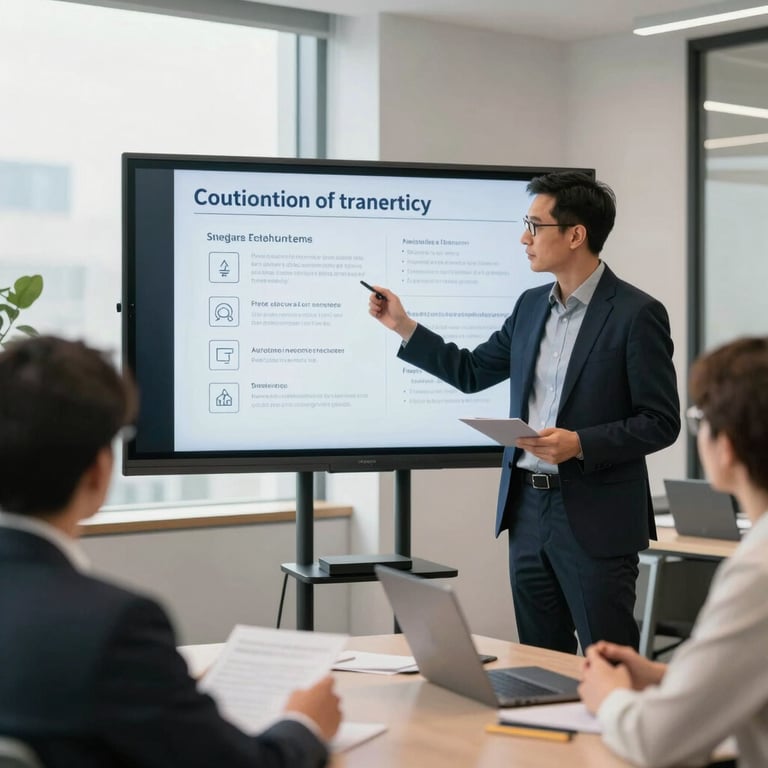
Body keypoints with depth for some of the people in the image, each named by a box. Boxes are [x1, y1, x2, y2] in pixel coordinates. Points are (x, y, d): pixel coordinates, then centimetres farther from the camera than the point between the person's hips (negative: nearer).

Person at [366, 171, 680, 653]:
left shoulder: (636, 314, -11)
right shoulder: (532, 306, 11)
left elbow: (661, 422, -11)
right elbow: (471, 372, 21)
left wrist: (580, 444, -22)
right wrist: (403, 325, 13)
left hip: (594, 520, -7)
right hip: (528, 509, 7)